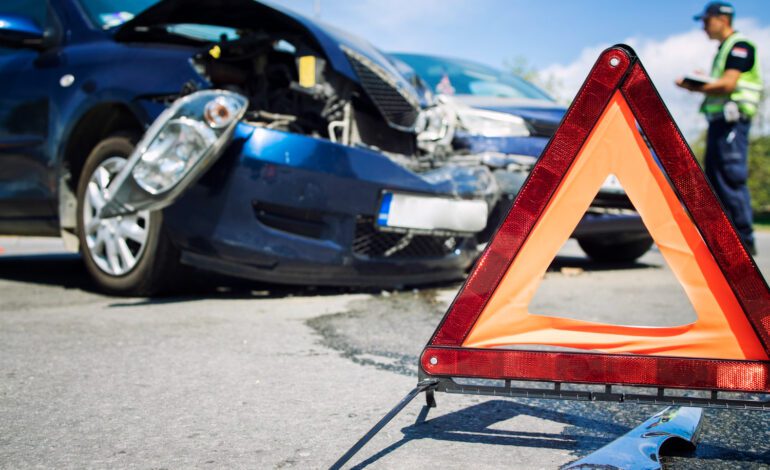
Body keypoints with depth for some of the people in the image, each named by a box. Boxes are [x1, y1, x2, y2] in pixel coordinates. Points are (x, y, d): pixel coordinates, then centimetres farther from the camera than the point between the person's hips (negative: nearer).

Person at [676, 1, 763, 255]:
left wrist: (694, 87, -10)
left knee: (732, 179, -12)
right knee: (715, 180, 8)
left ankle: (745, 241, -9)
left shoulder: (740, 45, -6)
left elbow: (728, 84, -17)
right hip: (718, 120, 10)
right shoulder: (723, 49, 24)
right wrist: (700, 84, 5)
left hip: (732, 120, -10)